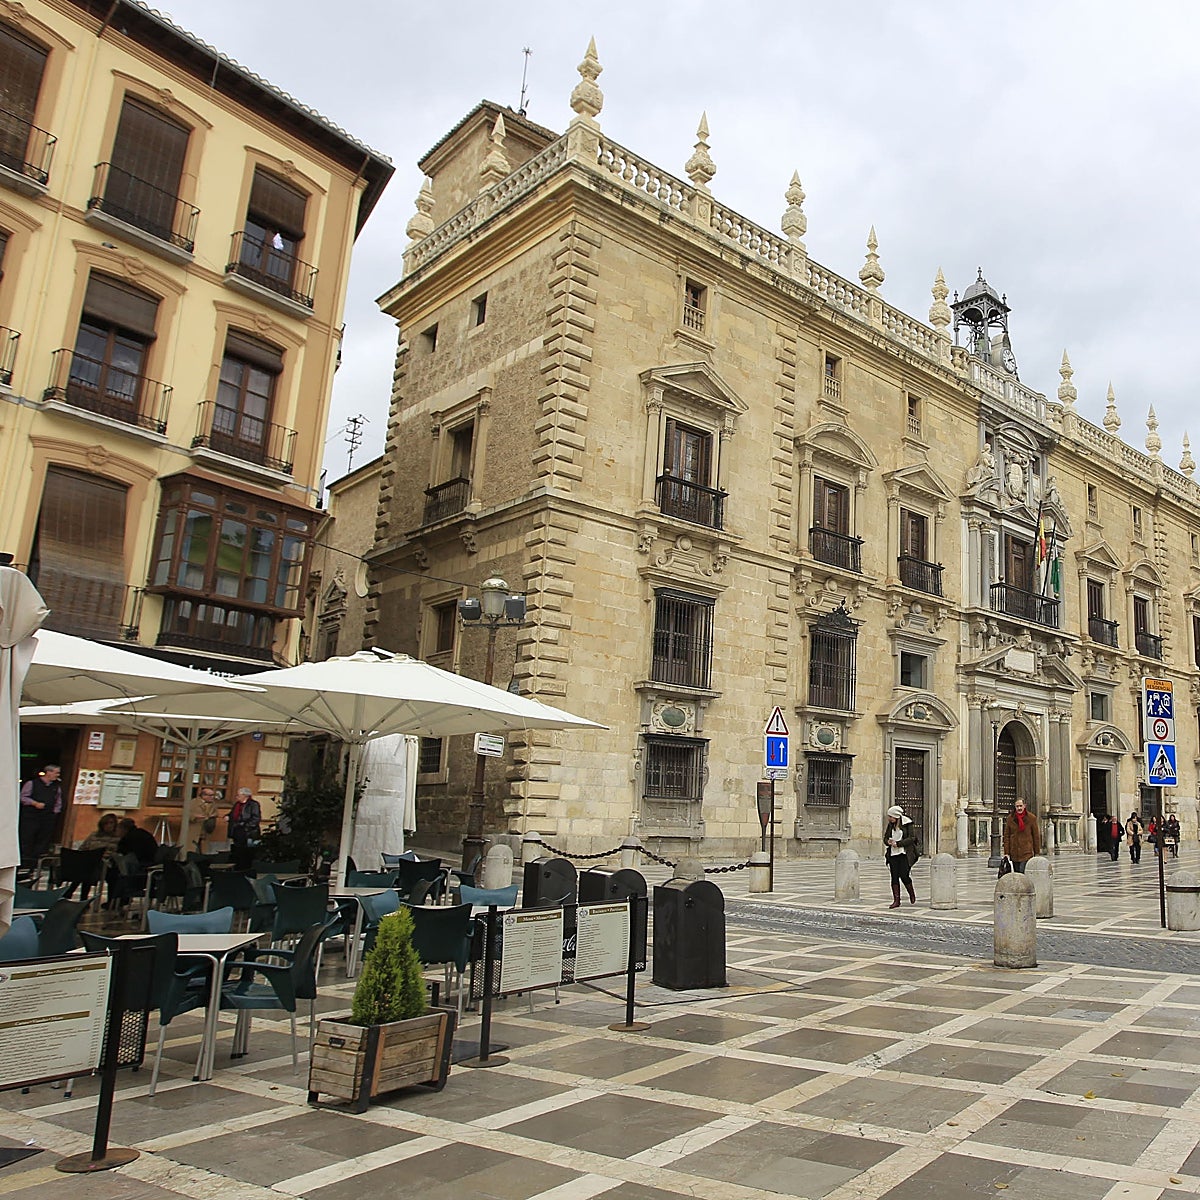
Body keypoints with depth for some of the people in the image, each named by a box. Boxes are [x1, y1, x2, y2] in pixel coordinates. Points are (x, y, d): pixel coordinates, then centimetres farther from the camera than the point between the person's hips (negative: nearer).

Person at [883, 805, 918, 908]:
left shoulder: (907, 824, -5)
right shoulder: (890, 825, 11)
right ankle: (896, 900, 7)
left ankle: (912, 894, 20)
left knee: (904, 875, -9)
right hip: (893, 854, 5)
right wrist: (888, 841, -10)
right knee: (894, 877, 1)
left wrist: (898, 843, -17)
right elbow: (885, 837, 15)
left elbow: (912, 838, -12)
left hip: (905, 854, -5)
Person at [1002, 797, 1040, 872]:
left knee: (1023, 873, -15)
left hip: (1027, 852, -3)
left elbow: (1036, 836, 4)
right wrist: (1006, 852, 0)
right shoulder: (1010, 818, 4)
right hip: (1014, 853, 3)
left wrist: (1037, 853, 3)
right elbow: (1006, 836, 5)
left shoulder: (1031, 818, -1)